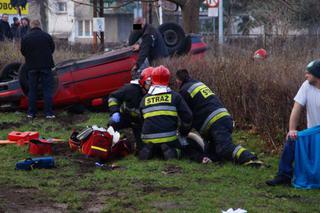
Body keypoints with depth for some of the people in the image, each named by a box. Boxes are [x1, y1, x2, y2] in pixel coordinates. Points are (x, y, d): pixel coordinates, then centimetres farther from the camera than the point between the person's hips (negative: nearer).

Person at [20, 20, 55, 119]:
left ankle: (31, 112, 11)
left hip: (32, 67, 1)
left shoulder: (25, 38, -4)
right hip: (46, 66, -1)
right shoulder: (47, 36, -5)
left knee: (32, 90, 10)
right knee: (47, 89, 3)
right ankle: (48, 113, -2)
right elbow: (52, 49, 5)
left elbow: (23, 52, 2)